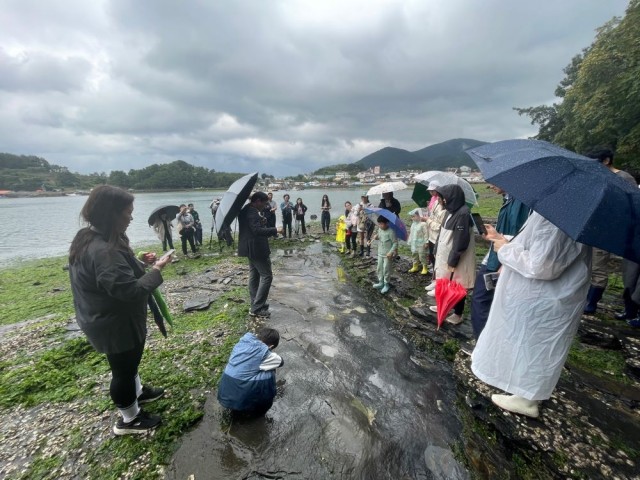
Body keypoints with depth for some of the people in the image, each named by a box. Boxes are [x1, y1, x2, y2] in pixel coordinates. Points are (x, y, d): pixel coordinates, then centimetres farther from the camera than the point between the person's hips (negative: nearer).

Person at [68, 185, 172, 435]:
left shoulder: (89, 238, 1)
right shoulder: (102, 250, -34)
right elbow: (130, 290, -34)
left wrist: (140, 262, 0)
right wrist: (156, 269, -23)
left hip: (109, 319, 10)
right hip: (115, 323, -10)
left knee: (129, 361, 29)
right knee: (123, 368, 11)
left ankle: (137, 391, 53)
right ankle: (128, 419, 34)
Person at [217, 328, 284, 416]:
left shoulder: (243, 342, 2)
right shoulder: (264, 354, -12)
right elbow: (280, 361, 6)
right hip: (240, 401, -6)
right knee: (269, 374, 2)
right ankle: (259, 410, 19)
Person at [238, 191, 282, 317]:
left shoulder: (247, 210, 14)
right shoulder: (252, 212, -19)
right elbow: (257, 230, -28)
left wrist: (262, 221, -1)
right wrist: (274, 230, -21)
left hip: (251, 248, 11)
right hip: (256, 249, -11)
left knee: (254, 276, 15)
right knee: (266, 276, -6)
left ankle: (256, 304, 24)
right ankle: (256, 308, -4)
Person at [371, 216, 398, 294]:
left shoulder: (391, 231, -21)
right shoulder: (380, 229, 1)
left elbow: (395, 243, -18)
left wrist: (391, 252, -25)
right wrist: (376, 236, -4)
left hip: (388, 254, -8)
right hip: (380, 253, 8)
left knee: (386, 269, 2)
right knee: (379, 268, 16)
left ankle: (387, 284, 17)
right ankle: (381, 282, 31)